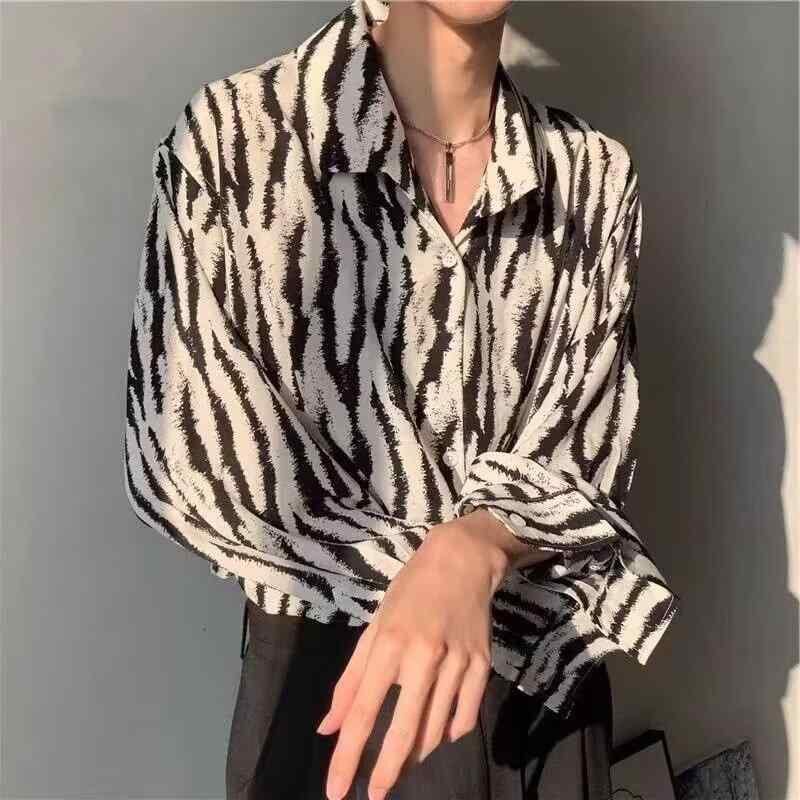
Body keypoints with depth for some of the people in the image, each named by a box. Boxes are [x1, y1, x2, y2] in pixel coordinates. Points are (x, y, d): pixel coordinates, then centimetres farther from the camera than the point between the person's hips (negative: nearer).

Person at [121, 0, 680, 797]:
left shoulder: (595, 174, -3)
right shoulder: (231, 135, -12)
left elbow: (584, 454, -6)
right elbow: (191, 463, -13)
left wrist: (469, 553, -29)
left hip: (545, 685, 3)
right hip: (330, 681, -2)